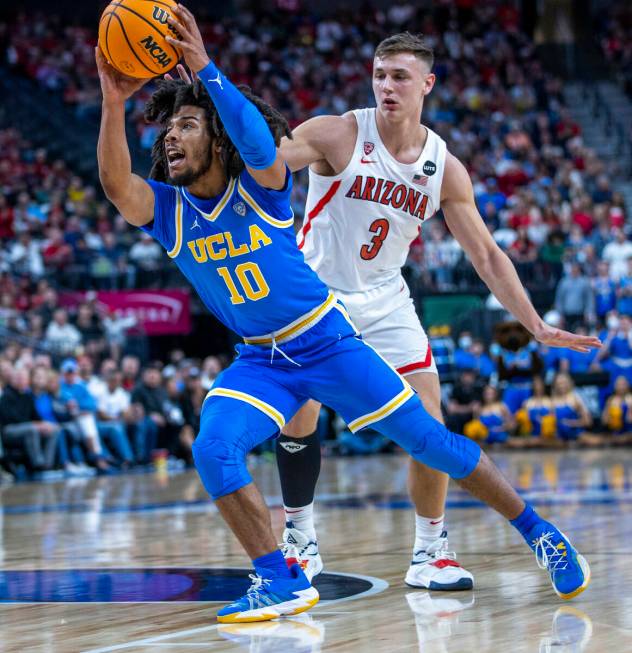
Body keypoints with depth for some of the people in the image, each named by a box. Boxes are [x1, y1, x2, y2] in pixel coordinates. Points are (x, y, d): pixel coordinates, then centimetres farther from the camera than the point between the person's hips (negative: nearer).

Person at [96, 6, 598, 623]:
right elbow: (115, 184, -28)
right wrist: (113, 104, -43)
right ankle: (281, 582, -12)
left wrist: (205, 68, -50)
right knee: (212, 450, -23)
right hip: (259, 362, 3)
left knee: (430, 441, -2)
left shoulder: (259, 186, -15)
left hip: (329, 343, -3)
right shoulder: (166, 207, -6)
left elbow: (260, 143, -39)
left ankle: (537, 532, 15)